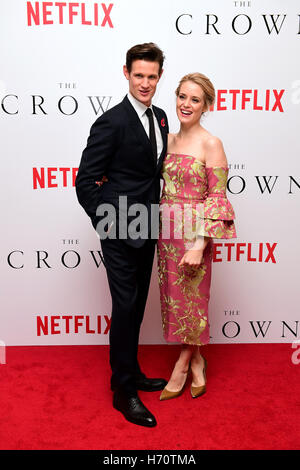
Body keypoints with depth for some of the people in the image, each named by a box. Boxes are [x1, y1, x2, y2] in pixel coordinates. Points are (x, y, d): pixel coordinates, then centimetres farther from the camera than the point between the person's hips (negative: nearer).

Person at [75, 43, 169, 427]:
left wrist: (155, 213, 8)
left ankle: (131, 372, 36)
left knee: (137, 306, 17)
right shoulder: (111, 122, -14)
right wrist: (108, 224, -15)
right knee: (125, 308, 1)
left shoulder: (160, 117, 10)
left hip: (146, 231, 7)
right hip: (120, 233, -7)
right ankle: (124, 391, 18)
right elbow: (85, 182, -13)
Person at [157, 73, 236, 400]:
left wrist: (199, 245, -19)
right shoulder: (169, 140, 10)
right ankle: (196, 364, 32)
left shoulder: (211, 144, -9)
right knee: (172, 298, 13)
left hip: (193, 234, -6)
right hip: (167, 232, 7)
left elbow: (217, 199, -12)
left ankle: (180, 370, 25)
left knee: (191, 300, 5)